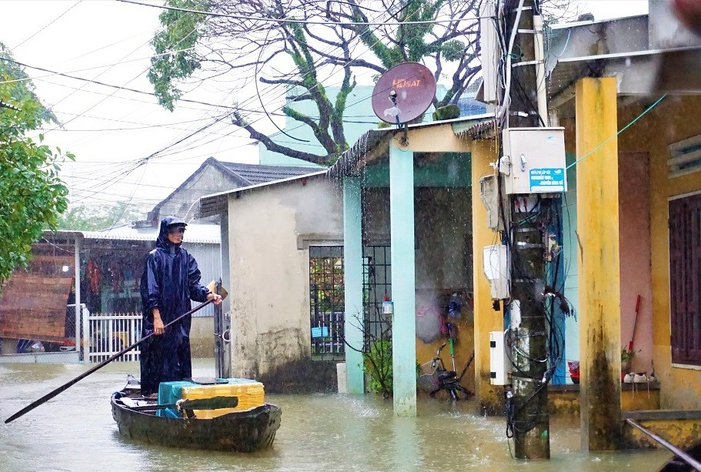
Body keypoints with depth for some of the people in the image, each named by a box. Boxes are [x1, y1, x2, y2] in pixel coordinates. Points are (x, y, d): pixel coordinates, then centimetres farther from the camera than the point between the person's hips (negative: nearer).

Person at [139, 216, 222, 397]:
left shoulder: (186, 258, 14)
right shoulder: (155, 257, -3)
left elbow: (193, 284, 10)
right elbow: (150, 288, -9)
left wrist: (208, 295, -10)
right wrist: (156, 317, -18)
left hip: (180, 317, 5)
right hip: (160, 316, -5)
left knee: (180, 354, 4)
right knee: (158, 355, -7)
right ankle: (153, 392, -3)